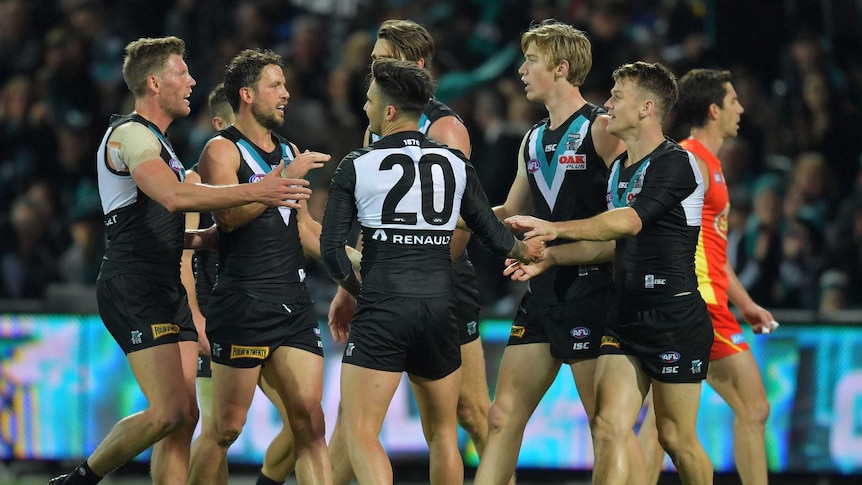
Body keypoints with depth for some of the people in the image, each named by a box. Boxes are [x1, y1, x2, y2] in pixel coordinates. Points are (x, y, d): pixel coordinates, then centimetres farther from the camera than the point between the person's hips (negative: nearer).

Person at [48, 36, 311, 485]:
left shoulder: (154, 140, 24)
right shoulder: (131, 134, -9)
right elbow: (174, 197, -26)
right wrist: (254, 192, -28)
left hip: (166, 292, 10)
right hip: (134, 291, -10)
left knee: (184, 416, 2)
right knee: (169, 413, -17)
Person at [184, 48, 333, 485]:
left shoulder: (289, 152, 18)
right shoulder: (222, 150, -4)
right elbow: (229, 214, -20)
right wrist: (285, 176, -21)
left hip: (293, 304, 6)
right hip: (243, 306, -6)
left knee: (309, 421, -4)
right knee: (226, 428, -2)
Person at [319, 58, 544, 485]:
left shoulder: (356, 166, -2)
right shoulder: (455, 163, 7)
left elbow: (331, 249, -3)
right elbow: (493, 236, 11)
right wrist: (527, 250, 33)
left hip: (381, 310, -4)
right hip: (439, 307, 4)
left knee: (359, 433, -5)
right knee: (442, 433, 17)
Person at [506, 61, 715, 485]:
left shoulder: (676, 163, -13)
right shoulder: (618, 168, 15)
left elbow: (629, 223, -25)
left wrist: (554, 228, -24)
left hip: (676, 319, -7)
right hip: (626, 318, 7)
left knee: (675, 437, 2)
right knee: (608, 427, -7)